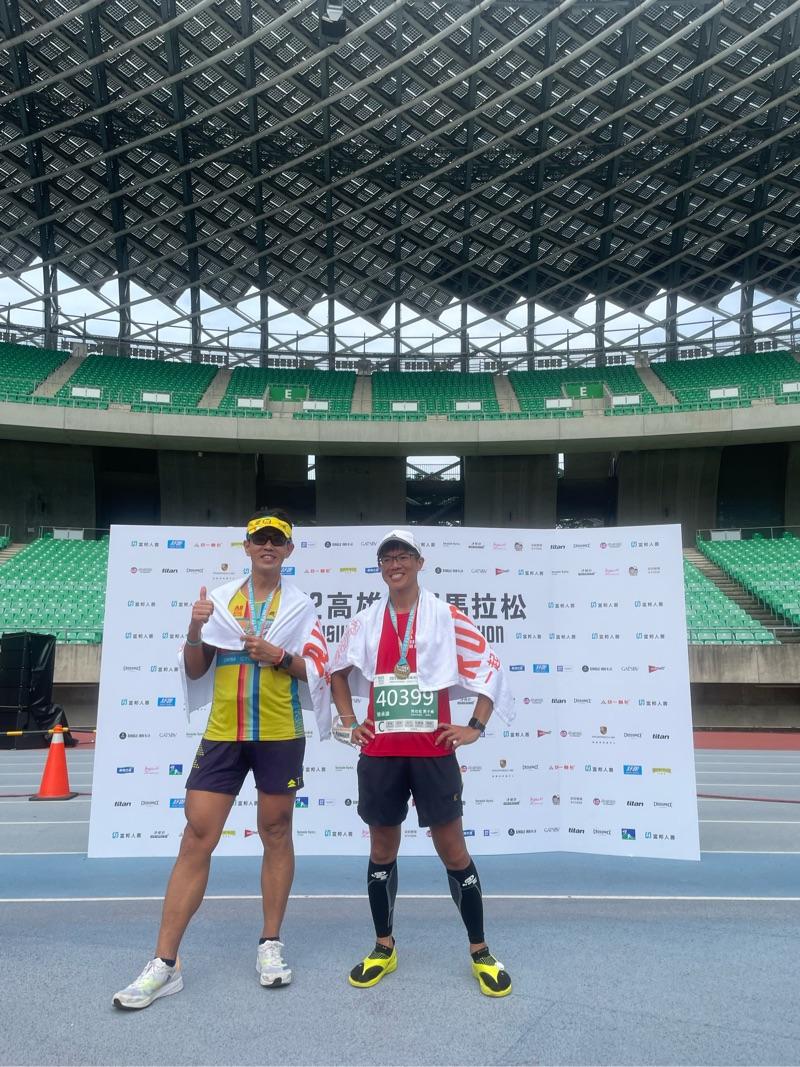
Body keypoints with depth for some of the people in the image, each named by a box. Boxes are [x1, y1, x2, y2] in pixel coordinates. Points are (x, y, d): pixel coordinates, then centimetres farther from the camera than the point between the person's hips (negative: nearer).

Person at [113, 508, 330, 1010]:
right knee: (197, 840, -1)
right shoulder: (221, 597, 6)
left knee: (277, 834, 9)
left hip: (280, 736, -1)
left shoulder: (300, 604, 2)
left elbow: (317, 670, 0)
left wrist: (280, 655, -17)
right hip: (222, 735, 1)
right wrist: (195, 631, -12)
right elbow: (194, 671, 6)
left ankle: (271, 944, 24)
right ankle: (165, 963, 6)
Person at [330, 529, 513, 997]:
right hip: (380, 752, 3)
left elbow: (490, 665, 0)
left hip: (433, 750, -3)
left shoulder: (445, 616, -3)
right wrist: (349, 722, 11)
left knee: (452, 849, 4)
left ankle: (481, 951, 19)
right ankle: (384, 947, 28)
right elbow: (337, 670, 20)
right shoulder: (367, 621, 6)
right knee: (382, 850, 12)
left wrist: (476, 728, -4)